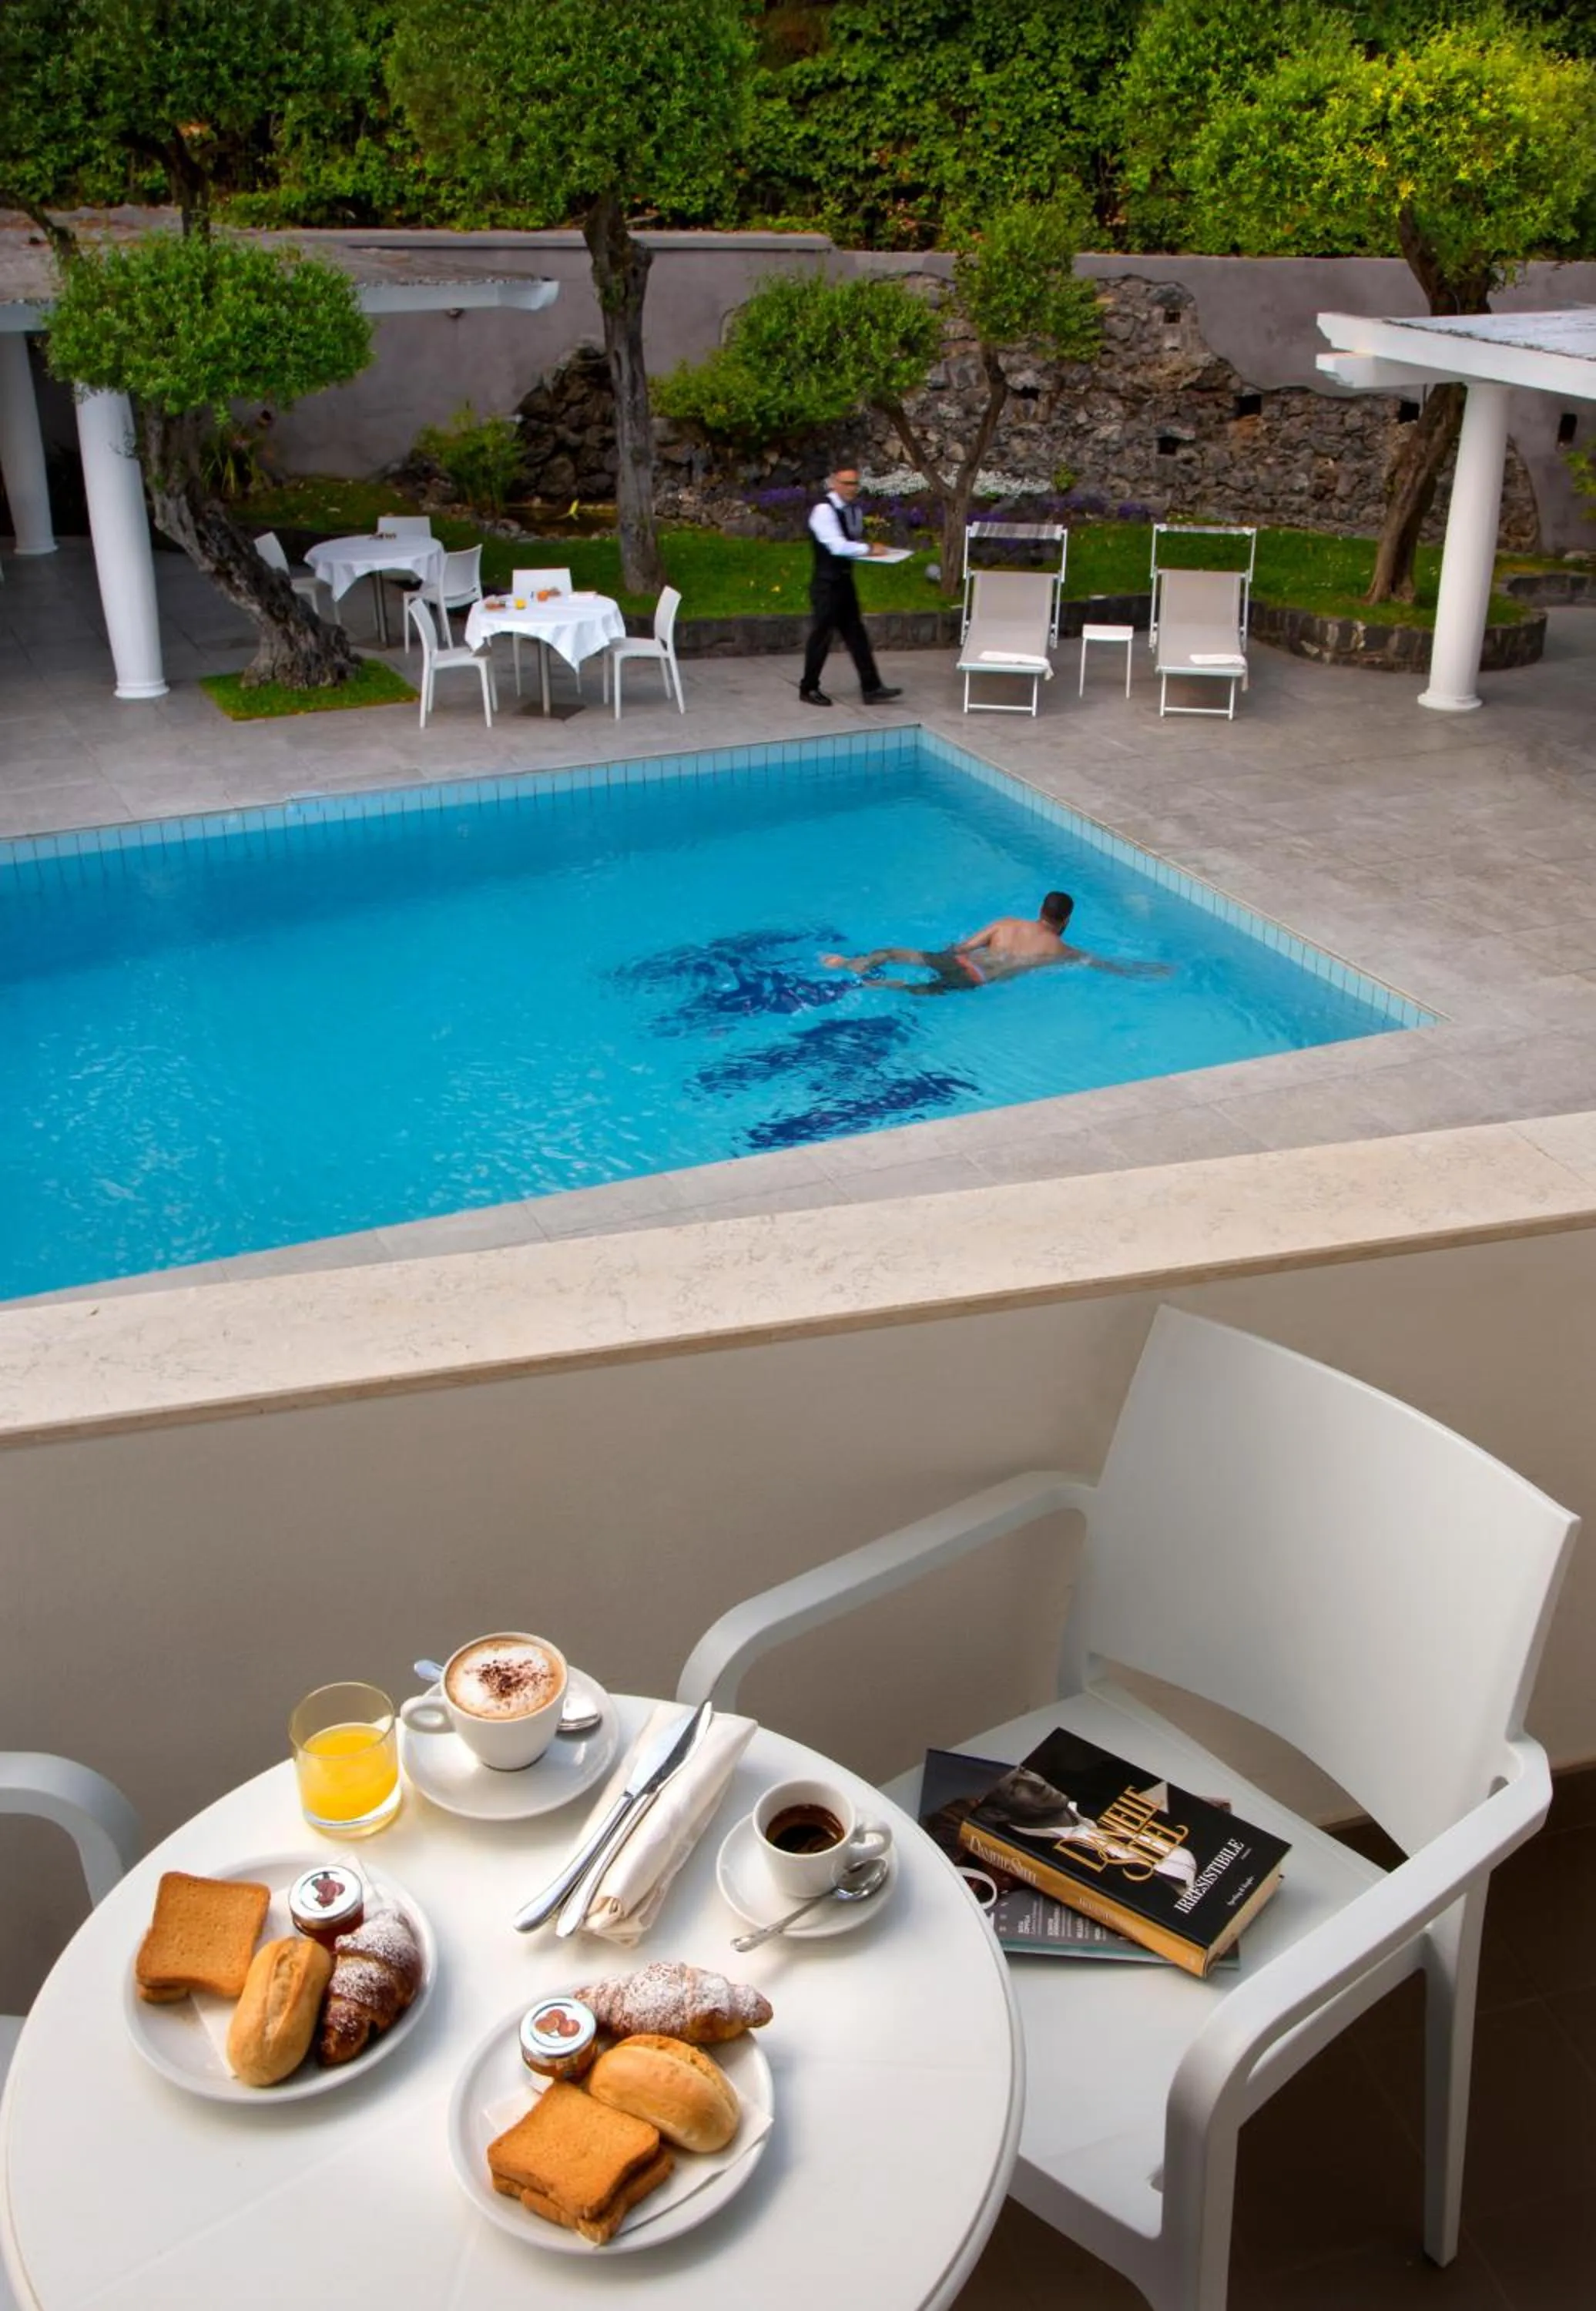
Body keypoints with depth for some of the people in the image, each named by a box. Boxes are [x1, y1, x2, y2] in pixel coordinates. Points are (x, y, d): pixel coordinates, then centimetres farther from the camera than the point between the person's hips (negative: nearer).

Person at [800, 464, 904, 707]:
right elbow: (837, 546, -26)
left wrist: (865, 550, -2)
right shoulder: (824, 510, -18)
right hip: (826, 583, -8)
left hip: (844, 580, 8)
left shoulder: (853, 509, 9)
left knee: (856, 634, 8)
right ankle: (808, 689, 13)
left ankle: (871, 688, 9)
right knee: (822, 635, 0)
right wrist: (869, 549, -18)